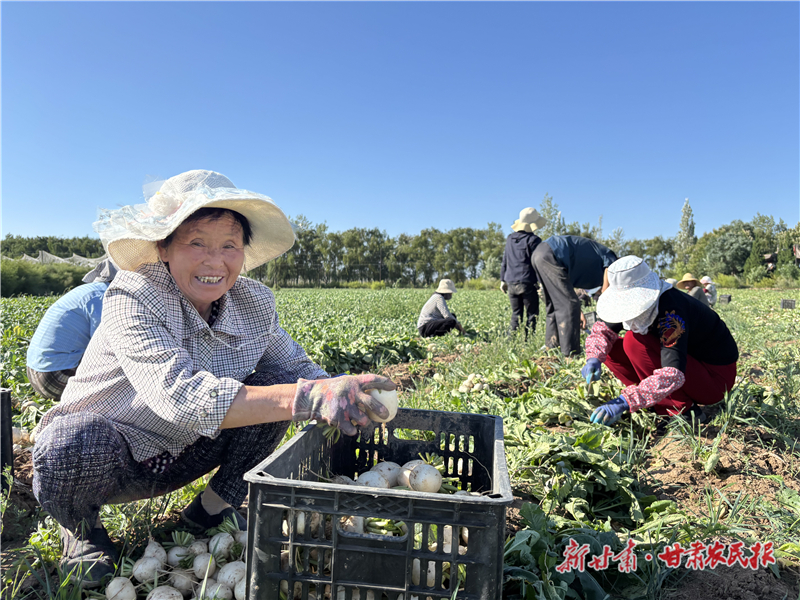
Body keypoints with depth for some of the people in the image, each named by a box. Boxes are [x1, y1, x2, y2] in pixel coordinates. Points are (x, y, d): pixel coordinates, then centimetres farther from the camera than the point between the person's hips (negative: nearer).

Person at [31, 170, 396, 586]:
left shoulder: (254, 303, -12)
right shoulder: (133, 297, -28)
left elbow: (295, 367, -4)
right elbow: (180, 398, -42)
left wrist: (340, 392, -28)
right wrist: (306, 397, -52)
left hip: (182, 455, 4)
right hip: (108, 457, -3)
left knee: (275, 385, -14)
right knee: (75, 443, -37)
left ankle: (215, 506, 4)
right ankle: (79, 526, 1)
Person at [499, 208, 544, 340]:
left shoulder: (510, 239, 13)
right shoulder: (533, 240, -6)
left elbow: (504, 262, 17)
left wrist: (503, 280, 22)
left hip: (511, 283, 6)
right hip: (528, 283, -6)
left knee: (516, 314, 12)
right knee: (531, 314, 3)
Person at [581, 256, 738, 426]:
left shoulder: (670, 311, -33)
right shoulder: (643, 299, -9)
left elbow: (674, 374, -42)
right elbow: (602, 329, -2)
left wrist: (624, 402, -49)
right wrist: (594, 359, -24)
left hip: (715, 376, -7)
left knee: (634, 341, -29)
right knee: (609, 349, -7)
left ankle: (682, 410, -16)